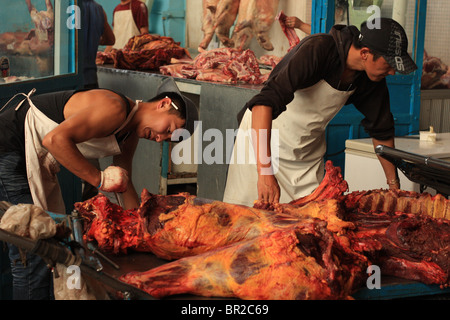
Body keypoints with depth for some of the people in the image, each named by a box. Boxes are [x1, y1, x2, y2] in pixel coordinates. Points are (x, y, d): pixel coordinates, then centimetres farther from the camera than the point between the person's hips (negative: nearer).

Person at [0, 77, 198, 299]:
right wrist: (99, 179, -27)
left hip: (36, 162, 10)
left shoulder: (130, 135, 9)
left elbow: (125, 185, 16)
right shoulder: (115, 108, -23)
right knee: (32, 258, -10)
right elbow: (55, 139, -33)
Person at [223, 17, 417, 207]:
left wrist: (394, 184, 8)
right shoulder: (318, 50, -31)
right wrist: (265, 171, -50)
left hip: (309, 153, 6)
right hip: (261, 138, -6)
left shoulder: (373, 80, -9)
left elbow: (382, 130, 8)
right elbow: (264, 103, -42)